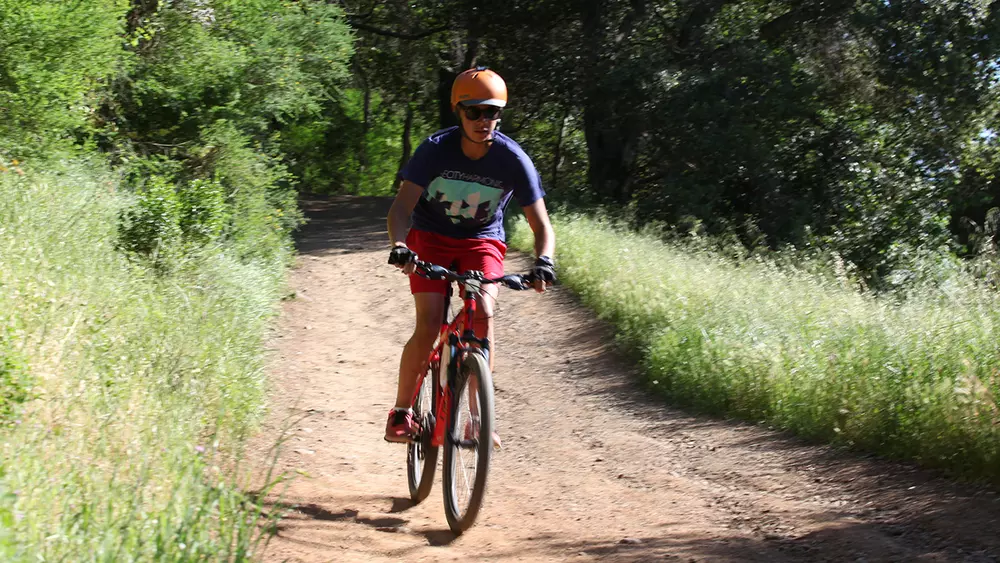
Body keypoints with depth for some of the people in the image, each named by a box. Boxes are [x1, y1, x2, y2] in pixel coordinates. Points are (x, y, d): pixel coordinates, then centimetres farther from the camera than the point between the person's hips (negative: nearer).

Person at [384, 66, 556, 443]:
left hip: (482, 242, 1)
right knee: (429, 324, -19)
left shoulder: (512, 159, -18)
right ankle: (401, 412, -1)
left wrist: (543, 262, -35)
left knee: (483, 313, -24)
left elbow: (541, 225, -15)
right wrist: (399, 245, -44)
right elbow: (401, 207, -23)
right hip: (431, 239, -1)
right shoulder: (436, 149, -20)